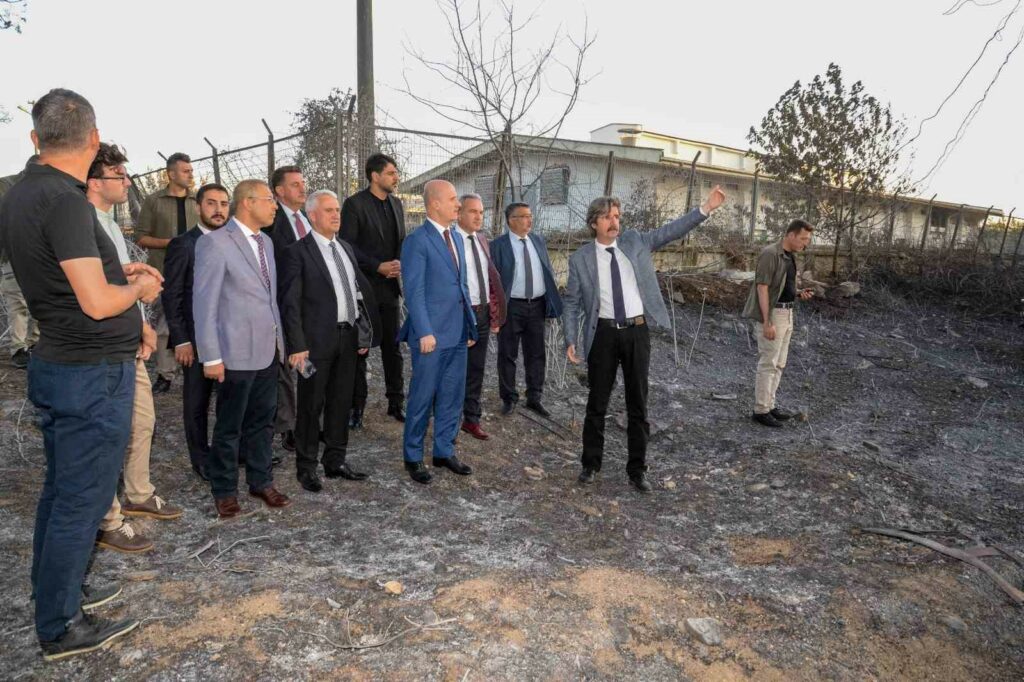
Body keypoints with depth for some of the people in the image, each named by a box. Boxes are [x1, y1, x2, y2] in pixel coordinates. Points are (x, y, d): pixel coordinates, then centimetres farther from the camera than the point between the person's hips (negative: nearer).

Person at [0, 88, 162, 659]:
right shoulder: (64, 201, -21)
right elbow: (97, 303, -25)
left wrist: (119, 271, 15)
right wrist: (139, 289, -6)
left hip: (55, 367, 10)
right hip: (93, 375, -10)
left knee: (61, 491, 21)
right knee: (81, 501, 2)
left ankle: (59, 592, 37)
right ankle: (61, 629, 17)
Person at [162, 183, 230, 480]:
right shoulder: (182, 245, -6)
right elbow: (171, 296, -7)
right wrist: (181, 340, -12)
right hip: (197, 338, -4)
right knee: (197, 402, 9)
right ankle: (202, 460, 23)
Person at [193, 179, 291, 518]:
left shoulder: (266, 242, 11)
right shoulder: (214, 242, -12)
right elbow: (203, 303, -13)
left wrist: (281, 341, 10)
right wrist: (211, 356, -14)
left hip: (269, 349, 7)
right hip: (237, 352, -6)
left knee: (262, 420, 16)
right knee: (229, 426, 8)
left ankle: (261, 481, 31)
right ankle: (224, 491, 25)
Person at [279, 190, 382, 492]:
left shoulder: (346, 248, 13)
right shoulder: (298, 252, -7)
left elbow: (360, 289, 15)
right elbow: (290, 303, -10)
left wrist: (365, 332, 9)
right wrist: (297, 345, -15)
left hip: (348, 337, 6)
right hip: (317, 340, -6)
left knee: (341, 402, 14)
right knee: (311, 405, 4)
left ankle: (336, 461, 27)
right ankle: (306, 467, 19)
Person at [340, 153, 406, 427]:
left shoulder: (396, 204, 11)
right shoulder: (354, 204, -8)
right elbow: (347, 245, -11)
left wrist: (400, 263, -4)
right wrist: (378, 266, -17)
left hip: (390, 286, 5)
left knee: (393, 347, 10)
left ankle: (396, 402, 20)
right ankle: (357, 405, 15)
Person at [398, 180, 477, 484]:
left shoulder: (457, 238, 14)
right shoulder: (417, 241, -10)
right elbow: (414, 291, -14)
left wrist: (470, 325, 14)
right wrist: (424, 332, -19)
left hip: (458, 333, 7)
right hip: (431, 334, -7)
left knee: (452, 396, 14)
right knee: (422, 398, 4)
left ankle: (444, 451, 29)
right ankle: (413, 456, 20)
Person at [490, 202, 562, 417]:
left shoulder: (538, 240, 8)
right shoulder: (499, 245, -6)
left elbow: (548, 271, 13)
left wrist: (552, 299, 7)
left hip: (537, 305, 4)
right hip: (511, 306, -4)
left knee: (536, 354, 11)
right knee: (507, 354, 7)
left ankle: (534, 398, 24)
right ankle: (509, 398, 22)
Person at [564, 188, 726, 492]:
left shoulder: (635, 241, 5)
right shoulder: (580, 259, -2)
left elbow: (671, 230, 5)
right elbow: (572, 302, 1)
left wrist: (707, 208, -4)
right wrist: (571, 340, -7)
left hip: (637, 331, 2)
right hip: (604, 333, -2)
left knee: (638, 403, 8)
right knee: (597, 402, 8)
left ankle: (637, 469, 21)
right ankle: (591, 463, 25)